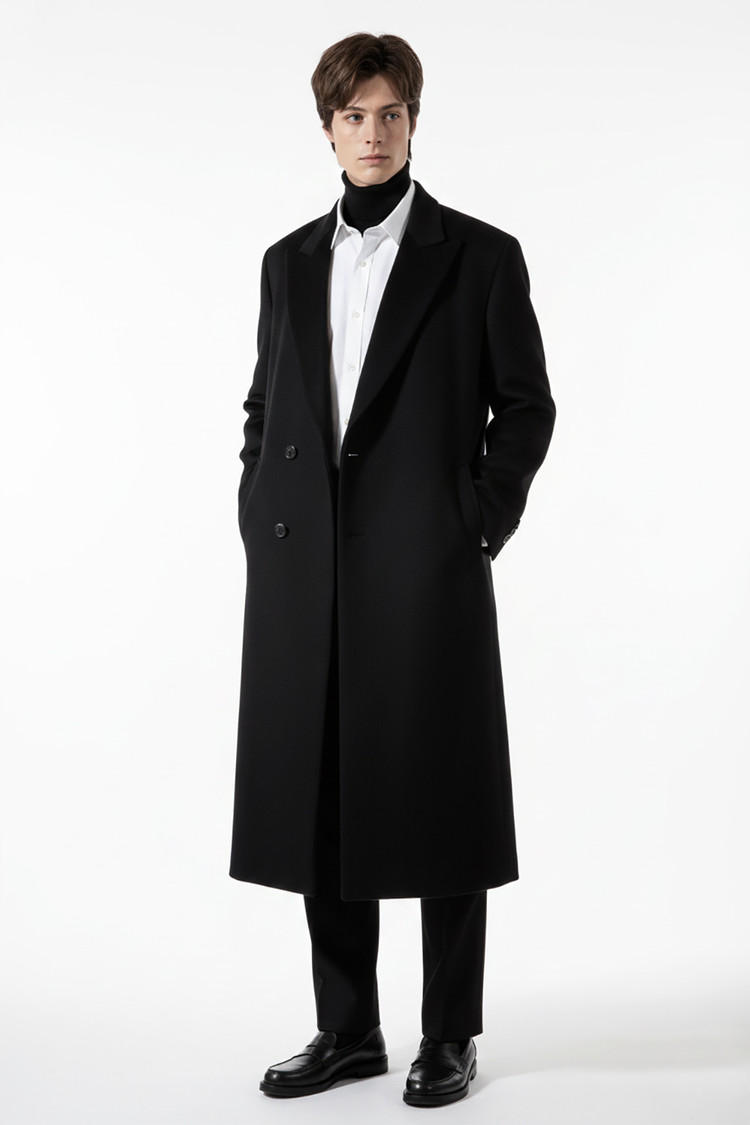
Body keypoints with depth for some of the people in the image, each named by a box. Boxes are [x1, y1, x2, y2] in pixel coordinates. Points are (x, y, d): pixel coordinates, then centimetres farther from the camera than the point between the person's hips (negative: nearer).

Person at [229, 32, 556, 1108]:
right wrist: (260, 522, 7)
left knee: (438, 804, 2)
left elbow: (527, 405, 2)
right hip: (305, 575, 5)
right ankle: (347, 1028, 22)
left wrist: (481, 526, -6)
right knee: (319, 803, 8)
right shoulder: (290, 261, 14)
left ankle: (449, 1035, 16)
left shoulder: (481, 256, 2)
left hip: (427, 570, -4)